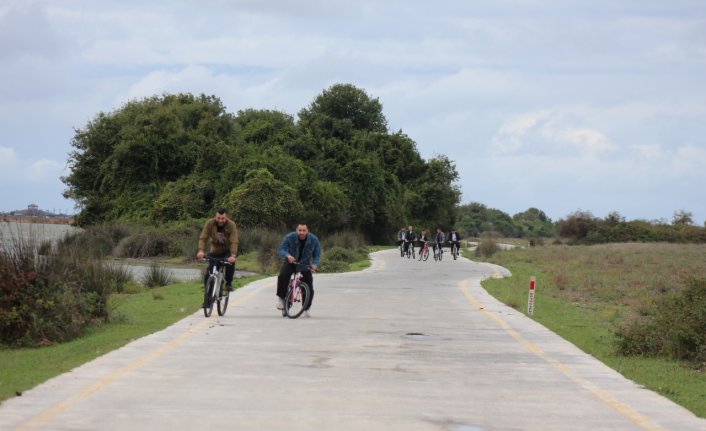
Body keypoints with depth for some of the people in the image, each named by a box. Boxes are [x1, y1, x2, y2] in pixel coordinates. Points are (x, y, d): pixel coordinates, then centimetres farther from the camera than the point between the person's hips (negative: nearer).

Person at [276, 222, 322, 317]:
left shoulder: (314, 240, -15)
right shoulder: (289, 237, -20)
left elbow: (317, 255, -8)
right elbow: (280, 250, -21)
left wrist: (314, 265, -28)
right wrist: (287, 255, -44)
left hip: (305, 264, 1)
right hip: (290, 263, -1)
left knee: (309, 288, -7)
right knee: (283, 275, -33)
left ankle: (306, 309, 14)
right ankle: (281, 298, -16)